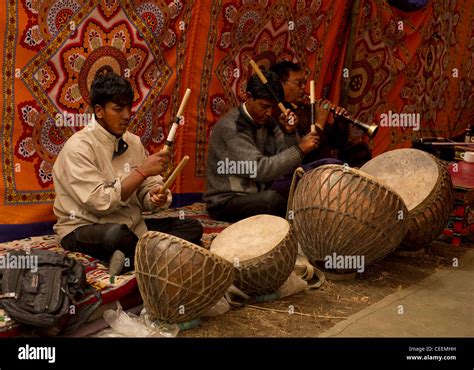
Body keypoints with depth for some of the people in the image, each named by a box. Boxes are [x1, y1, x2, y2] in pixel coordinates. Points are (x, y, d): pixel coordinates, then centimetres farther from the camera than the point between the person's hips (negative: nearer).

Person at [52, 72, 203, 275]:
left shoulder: (132, 142, 6)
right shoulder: (78, 147, -15)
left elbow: (144, 193, 7)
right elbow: (101, 202, -24)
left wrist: (156, 197, -17)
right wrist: (142, 171, -21)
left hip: (131, 225, 7)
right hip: (83, 230, -7)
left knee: (192, 227, -6)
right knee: (117, 234, -40)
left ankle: (131, 257, -19)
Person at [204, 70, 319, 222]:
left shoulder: (267, 121, 4)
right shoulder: (230, 127, -21)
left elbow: (286, 161, 1)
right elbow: (260, 169, -30)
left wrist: (289, 133, -14)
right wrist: (300, 149, -28)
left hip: (256, 194, 7)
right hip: (226, 202, -7)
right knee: (273, 198, -33)